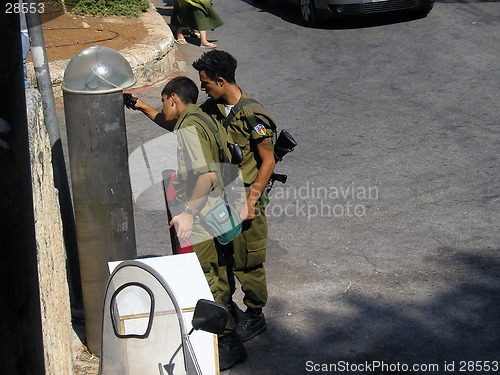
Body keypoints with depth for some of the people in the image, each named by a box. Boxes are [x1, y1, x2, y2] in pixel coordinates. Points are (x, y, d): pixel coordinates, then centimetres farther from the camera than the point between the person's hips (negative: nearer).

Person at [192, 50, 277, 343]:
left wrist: (251, 201, -20)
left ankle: (255, 317, 22)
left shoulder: (253, 116, -20)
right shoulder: (213, 107, 3)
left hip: (244, 199, -7)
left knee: (247, 261, 3)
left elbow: (268, 161, -17)